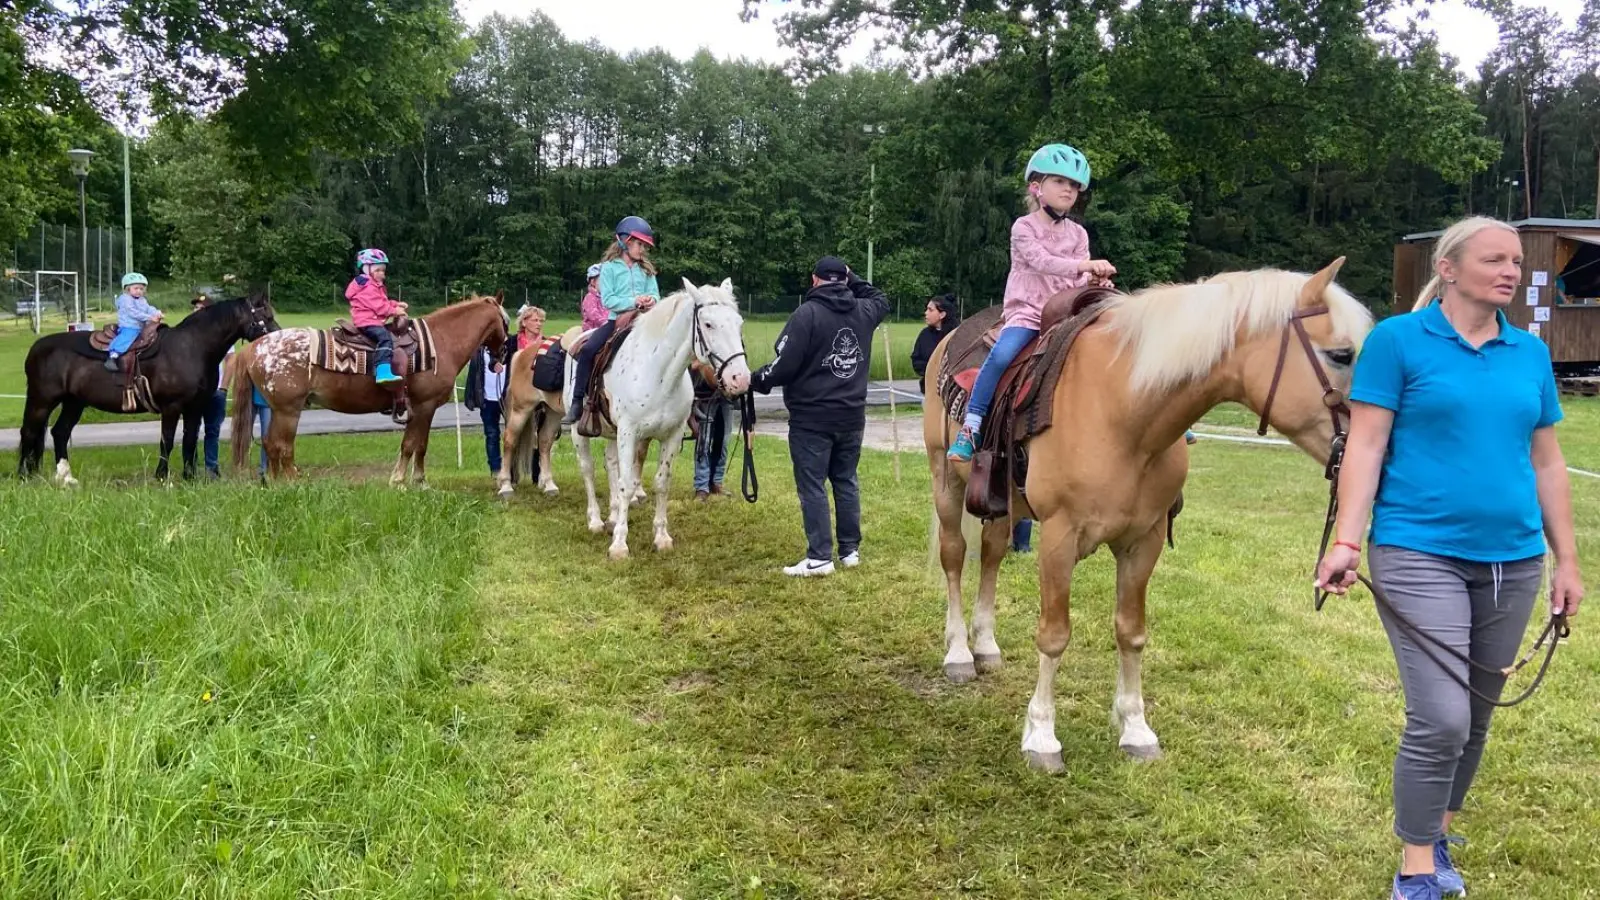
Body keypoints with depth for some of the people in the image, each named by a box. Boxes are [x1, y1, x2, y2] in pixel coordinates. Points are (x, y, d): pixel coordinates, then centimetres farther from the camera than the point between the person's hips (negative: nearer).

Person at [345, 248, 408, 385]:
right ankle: (383, 372, -47)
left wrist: (396, 305, 11)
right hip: (365, 321, -11)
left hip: (374, 320, 11)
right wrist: (394, 311, -12)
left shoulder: (376, 286, 22)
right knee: (385, 337, -31)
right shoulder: (367, 287, -13)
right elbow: (378, 306, -20)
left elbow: (383, 302, 26)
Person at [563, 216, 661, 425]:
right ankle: (577, 403, -18)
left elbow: (655, 295, 9)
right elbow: (608, 300, -8)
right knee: (587, 350, -23)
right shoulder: (609, 267, 2)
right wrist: (633, 301, -19)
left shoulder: (646, 270, 14)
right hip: (617, 320, -3)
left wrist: (651, 300, -15)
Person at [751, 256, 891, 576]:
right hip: (852, 415, 6)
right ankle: (850, 550, 19)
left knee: (811, 486, -1)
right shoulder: (864, 311, 6)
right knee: (846, 481, 15)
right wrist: (853, 280, 30)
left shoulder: (807, 313, -14)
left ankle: (819, 557, -2)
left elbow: (785, 365, -17)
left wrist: (757, 381, -1)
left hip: (812, 417, -6)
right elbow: (881, 300, 32)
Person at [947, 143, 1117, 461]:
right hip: (1026, 311, -5)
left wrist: (1094, 281, -19)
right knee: (1001, 354, -31)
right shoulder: (1024, 227, -1)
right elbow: (1041, 261, -19)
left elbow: (1079, 281, 5)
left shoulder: (1078, 234, 13)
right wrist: (1083, 265, -32)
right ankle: (970, 428, -25)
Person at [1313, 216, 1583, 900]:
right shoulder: (1397, 340, -4)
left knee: (1475, 718, 14)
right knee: (1440, 719, -11)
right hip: (1420, 554, -5)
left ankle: (1436, 837, 34)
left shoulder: (1531, 353, 10)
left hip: (1514, 561, 5)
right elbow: (1366, 447, -8)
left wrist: (1567, 558, 11)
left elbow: (1546, 461, 13)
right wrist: (1346, 542, -16)